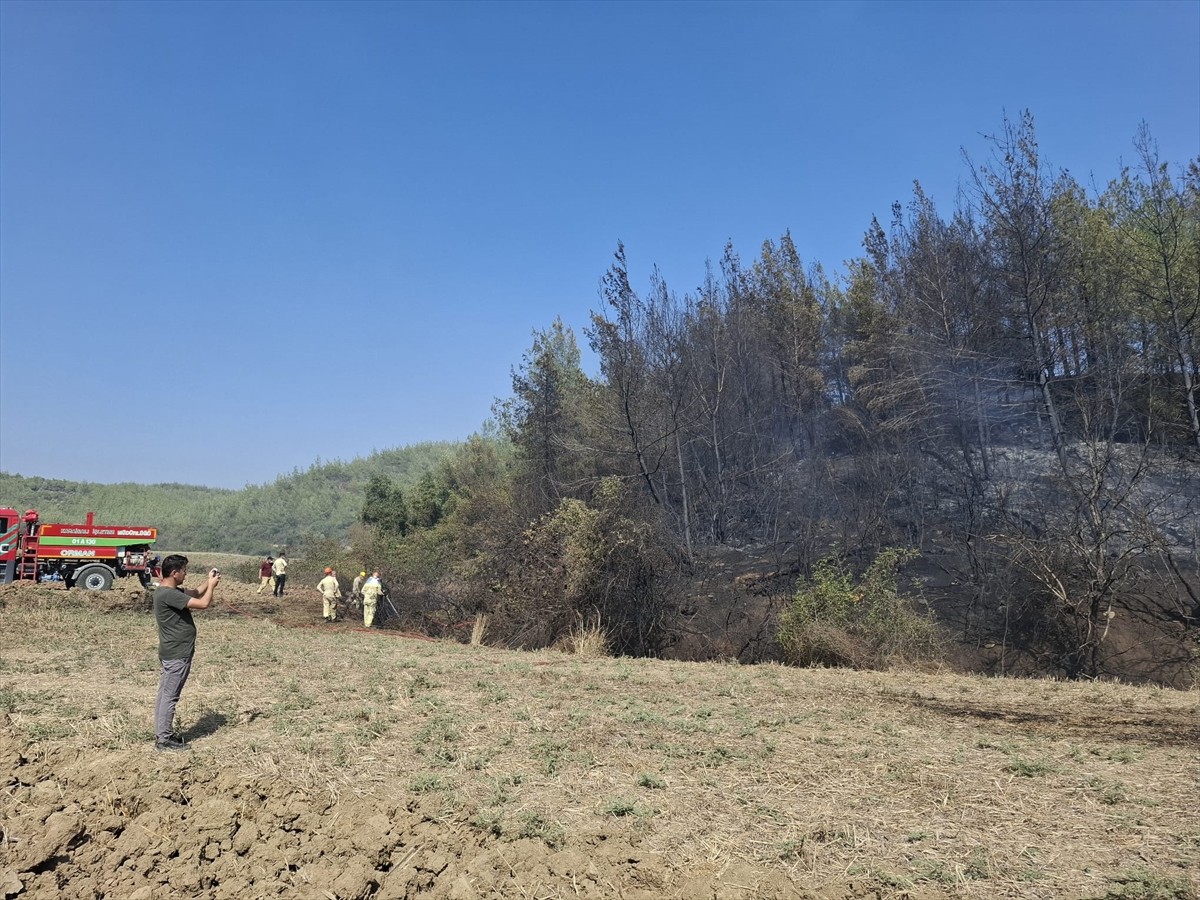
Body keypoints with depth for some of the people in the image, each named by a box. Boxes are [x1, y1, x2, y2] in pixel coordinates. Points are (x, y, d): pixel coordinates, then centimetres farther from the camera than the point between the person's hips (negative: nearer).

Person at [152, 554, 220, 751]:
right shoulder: (168, 594, -24)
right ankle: (164, 739, 6)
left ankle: (162, 734, 23)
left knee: (164, 695, 15)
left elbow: (194, 594, 21)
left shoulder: (169, 591, 7)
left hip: (171, 653, 10)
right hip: (177, 655, -10)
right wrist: (212, 585, -10)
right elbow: (203, 604, -26)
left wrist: (208, 583, 6)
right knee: (170, 696, -2)